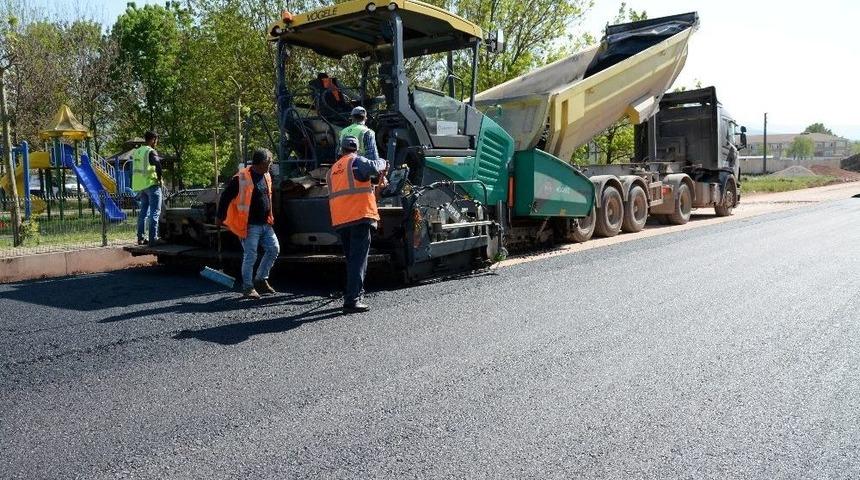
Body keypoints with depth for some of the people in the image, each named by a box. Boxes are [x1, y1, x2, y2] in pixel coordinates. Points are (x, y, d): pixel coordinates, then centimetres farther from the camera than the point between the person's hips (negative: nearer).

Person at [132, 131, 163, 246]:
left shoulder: (136, 151, 15)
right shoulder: (151, 151, -11)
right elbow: (157, 163, -27)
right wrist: (159, 178, -14)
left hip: (140, 185, 8)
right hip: (151, 184, -8)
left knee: (143, 211, 15)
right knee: (155, 212, -6)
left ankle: (140, 238, 17)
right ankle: (153, 239, -11)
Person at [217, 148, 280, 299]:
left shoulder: (266, 177, 10)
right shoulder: (241, 178, -14)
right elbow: (226, 197, -8)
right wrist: (220, 217, -4)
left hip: (265, 224, 7)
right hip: (250, 225, -7)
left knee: (274, 249, 5)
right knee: (250, 256, -3)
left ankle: (261, 279, 19)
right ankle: (248, 287, 11)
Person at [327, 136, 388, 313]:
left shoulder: (333, 169, 23)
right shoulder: (355, 160, 0)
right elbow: (371, 167, -20)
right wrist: (382, 163, 1)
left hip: (340, 220, 7)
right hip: (360, 216, -7)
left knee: (351, 258, 19)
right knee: (359, 259, -8)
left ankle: (353, 294, 26)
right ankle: (352, 300, -14)